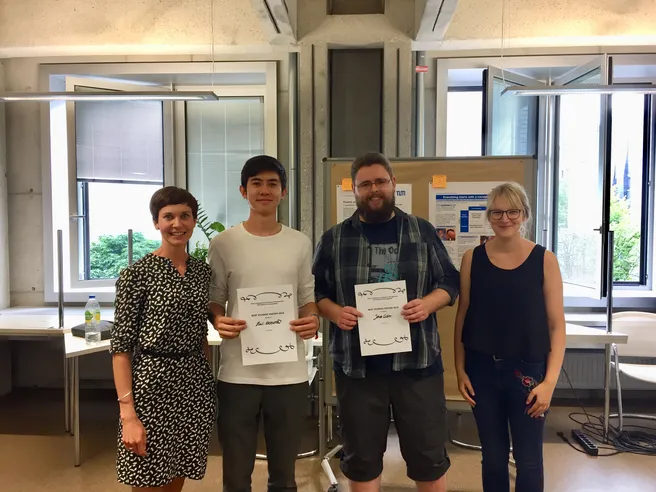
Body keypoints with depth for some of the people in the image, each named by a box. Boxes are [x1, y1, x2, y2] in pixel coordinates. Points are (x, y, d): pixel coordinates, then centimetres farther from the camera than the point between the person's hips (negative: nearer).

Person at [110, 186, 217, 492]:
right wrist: (128, 413, -16)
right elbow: (120, 345, -10)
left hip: (196, 383, 5)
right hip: (152, 382, -4)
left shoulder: (203, 271, 7)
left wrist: (210, 382, 12)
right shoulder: (137, 273, -9)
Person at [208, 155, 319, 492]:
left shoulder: (300, 243, 5)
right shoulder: (223, 243, -1)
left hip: (289, 374, 2)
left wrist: (313, 320, -11)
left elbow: (307, 296, 10)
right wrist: (219, 321, -17)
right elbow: (214, 299, 4)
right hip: (238, 373, -1)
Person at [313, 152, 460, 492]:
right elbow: (316, 291, 6)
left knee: (429, 455, 13)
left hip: (417, 362, 0)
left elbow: (449, 282, 7)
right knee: (361, 458, 14)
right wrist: (334, 312, -14)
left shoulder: (422, 231, 5)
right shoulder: (334, 238, 4)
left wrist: (428, 303, -13)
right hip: (357, 366, 0)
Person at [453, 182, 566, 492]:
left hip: (527, 370, -1)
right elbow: (462, 318, 2)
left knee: (528, 460, 9)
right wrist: (460, 370, 0)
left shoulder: (544, 260, -5)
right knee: (493, 456, 15)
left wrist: (550, 381, -9)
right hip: (482, 369, 1)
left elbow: (557, 325, -4)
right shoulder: (473, 258, -1)